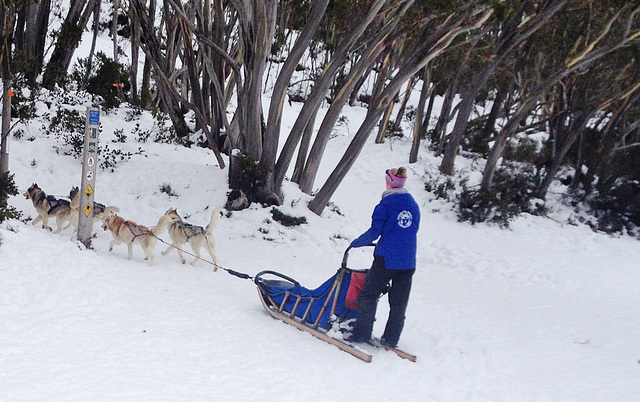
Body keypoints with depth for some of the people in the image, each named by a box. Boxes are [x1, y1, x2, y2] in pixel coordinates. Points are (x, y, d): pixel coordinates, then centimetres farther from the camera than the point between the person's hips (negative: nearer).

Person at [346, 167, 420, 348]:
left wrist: (356, 243, 4)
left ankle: (362, 333, 4)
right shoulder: (413, 205, 10)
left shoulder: (385, 205, -8)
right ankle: (391, 338, 15)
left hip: (386, 258, -5)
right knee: (399, 302, 11)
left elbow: (375, 231, -11)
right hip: (408, 261, 5)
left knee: (369, 295, 5)